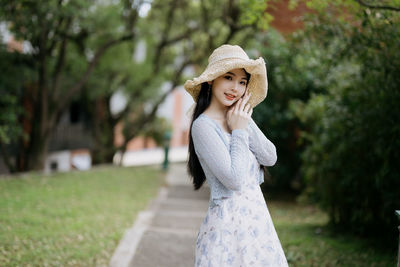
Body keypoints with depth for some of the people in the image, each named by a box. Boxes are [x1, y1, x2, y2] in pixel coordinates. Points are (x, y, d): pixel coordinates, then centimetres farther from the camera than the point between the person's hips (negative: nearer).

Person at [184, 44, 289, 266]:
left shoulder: (240, 118, 10)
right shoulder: (203, 126, -13)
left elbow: (270, 158, 1)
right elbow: (234, 179, -19)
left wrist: (247, 124, -7)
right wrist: (239, 131, -11)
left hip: (257, 216, 7)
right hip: (229, 221, -7)